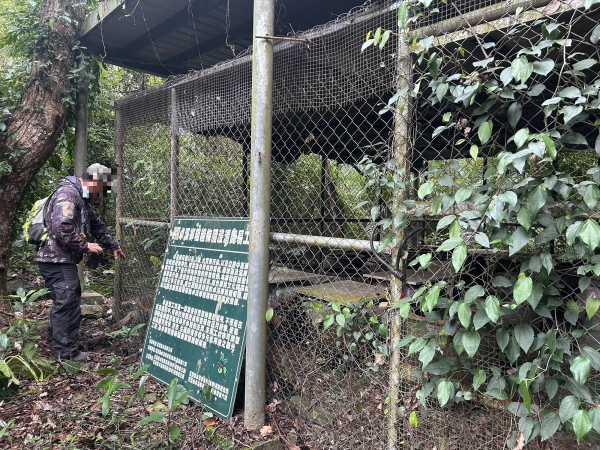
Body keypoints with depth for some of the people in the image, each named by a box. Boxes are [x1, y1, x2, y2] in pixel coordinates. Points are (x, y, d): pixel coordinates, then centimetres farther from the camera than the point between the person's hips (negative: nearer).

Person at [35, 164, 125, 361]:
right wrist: (85, 246, -18)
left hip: (63, 259, 11)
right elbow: (61, 228, -28)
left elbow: (96, 225, 27)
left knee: (71, 297, 23)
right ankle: (65, 351, 3)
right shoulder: (67, 193, -17)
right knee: (67, 301, -6)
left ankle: (55, 334, 42)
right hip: (56, 258, -11)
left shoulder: (81, 197, 18)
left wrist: (113, 246, 31)